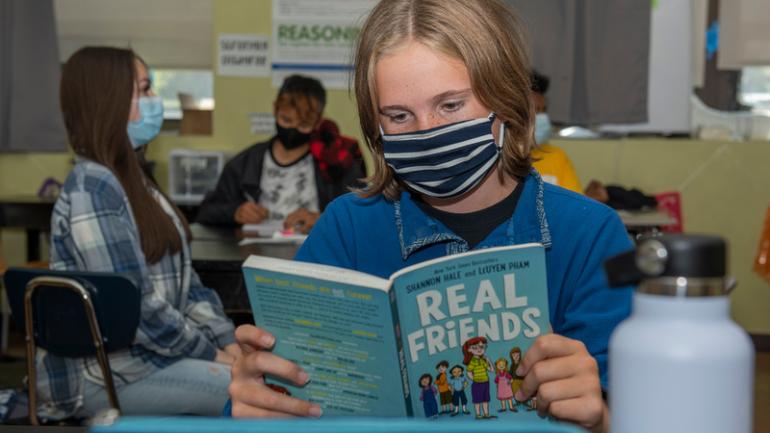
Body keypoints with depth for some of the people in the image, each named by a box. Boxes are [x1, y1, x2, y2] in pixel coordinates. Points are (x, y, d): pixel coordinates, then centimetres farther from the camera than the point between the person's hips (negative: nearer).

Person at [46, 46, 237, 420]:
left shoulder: (132, 180, 14)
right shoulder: (92, 189, -16)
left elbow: (183, 280, 12)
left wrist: (226, 341, 1)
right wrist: (210, 354, -13)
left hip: (148, 354, 9)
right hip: (103, 374, -9)